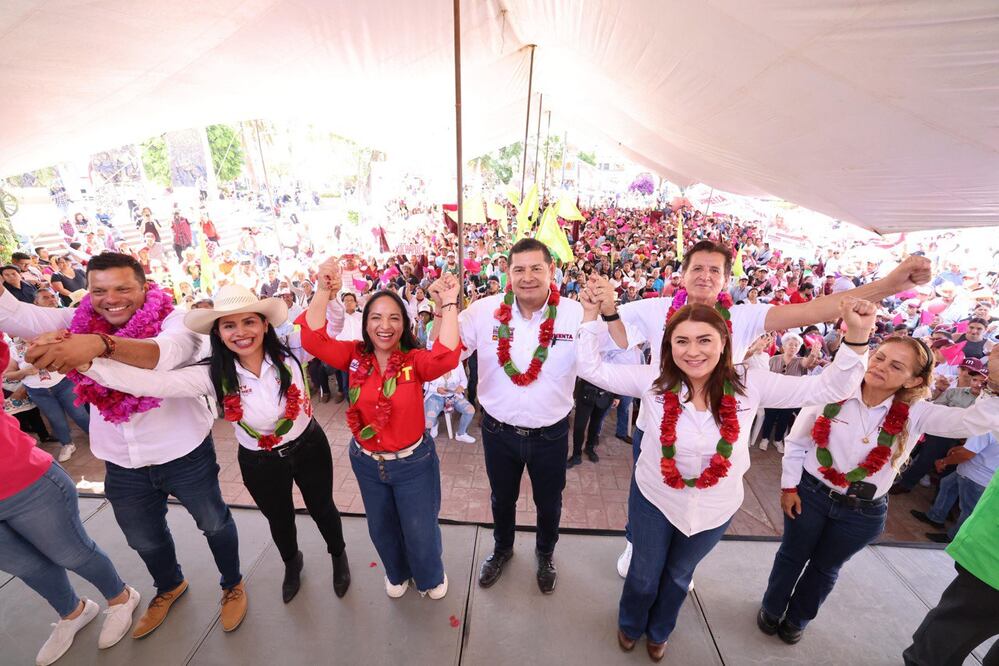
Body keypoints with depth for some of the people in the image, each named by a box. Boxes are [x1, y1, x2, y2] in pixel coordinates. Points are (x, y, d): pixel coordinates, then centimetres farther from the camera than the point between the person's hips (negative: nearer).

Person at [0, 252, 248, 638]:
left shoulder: (173, 320, -20)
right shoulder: (76, 321, -3)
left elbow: (166, 352, -42)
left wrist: (100, 344, -56)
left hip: (185, 455, -5)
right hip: (122, 465, 5)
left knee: (214, 523, 17)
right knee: (144, 540, 27)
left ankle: (232, 585, 45)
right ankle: (169, 586, 58)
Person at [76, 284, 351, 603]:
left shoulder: (290, 356, -22)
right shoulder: (213, 375, -20)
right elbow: (150, 381, -28)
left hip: (309, 447, -1)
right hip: (260, 463, 1)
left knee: (322, 508, 22)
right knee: (279, 519, 28)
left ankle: (339, 556, 56)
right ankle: (292, 564, 62)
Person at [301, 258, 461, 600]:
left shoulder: (415, 361, -18)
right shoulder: (354, 356, -10)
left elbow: (446, 357, -38)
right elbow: (313, 339, -22)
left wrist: (449, 305, -39)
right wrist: (323, 292, -33)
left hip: (413, 462, -3)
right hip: (367, 462, 3)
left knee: (420, 530, 18)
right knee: (381, 527, 28)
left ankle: (431, 576, 53)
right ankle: (397, 573, 60)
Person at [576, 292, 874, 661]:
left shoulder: (749, 384, -19)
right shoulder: (654, 379, -23)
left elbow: (829, 388, -14)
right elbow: (591, 368, -20)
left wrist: (857, 337, -26)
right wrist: (593, 315, -26)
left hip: (714, 509, 2)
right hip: (653, 499, -1)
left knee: (679, 576, 30)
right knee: (644, 575, 23)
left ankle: (659, 631, 62)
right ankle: (630, 625, 58)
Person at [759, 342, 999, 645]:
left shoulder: (915, 414, -11)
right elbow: (796, 442, -8)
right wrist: (789, 485, -6)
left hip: (863, 512, 2)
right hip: (810, 493, -2)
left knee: (825, 567, 22)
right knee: (792, 556, 18)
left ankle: (796, 619, 47)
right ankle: (771, 609, 43)